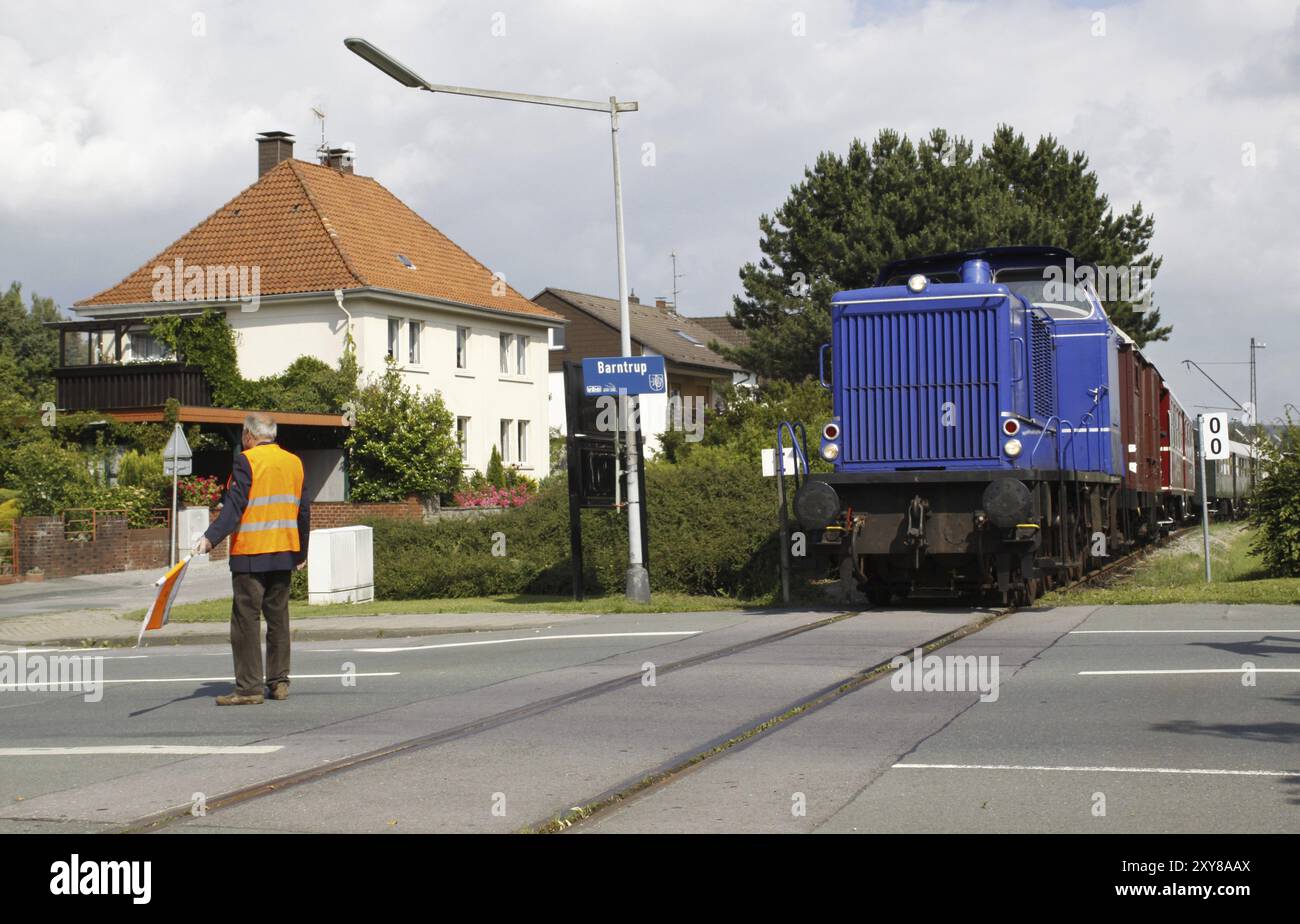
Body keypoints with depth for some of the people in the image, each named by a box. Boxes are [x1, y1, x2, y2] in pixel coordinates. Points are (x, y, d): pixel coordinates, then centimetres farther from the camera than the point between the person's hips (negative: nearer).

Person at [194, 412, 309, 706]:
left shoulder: (247, 461, -8)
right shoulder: (294, 462, 11)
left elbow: (234, 507, -17)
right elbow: (303, 511, 16)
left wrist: (211, 538, -23)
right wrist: (302, 553, 25)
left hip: (250, 554, -6)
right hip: (284, 553, 6)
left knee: (246, 621, -3)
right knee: (278, 618, 13)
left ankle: (249, 687, -5)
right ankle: (279, 681, 15)